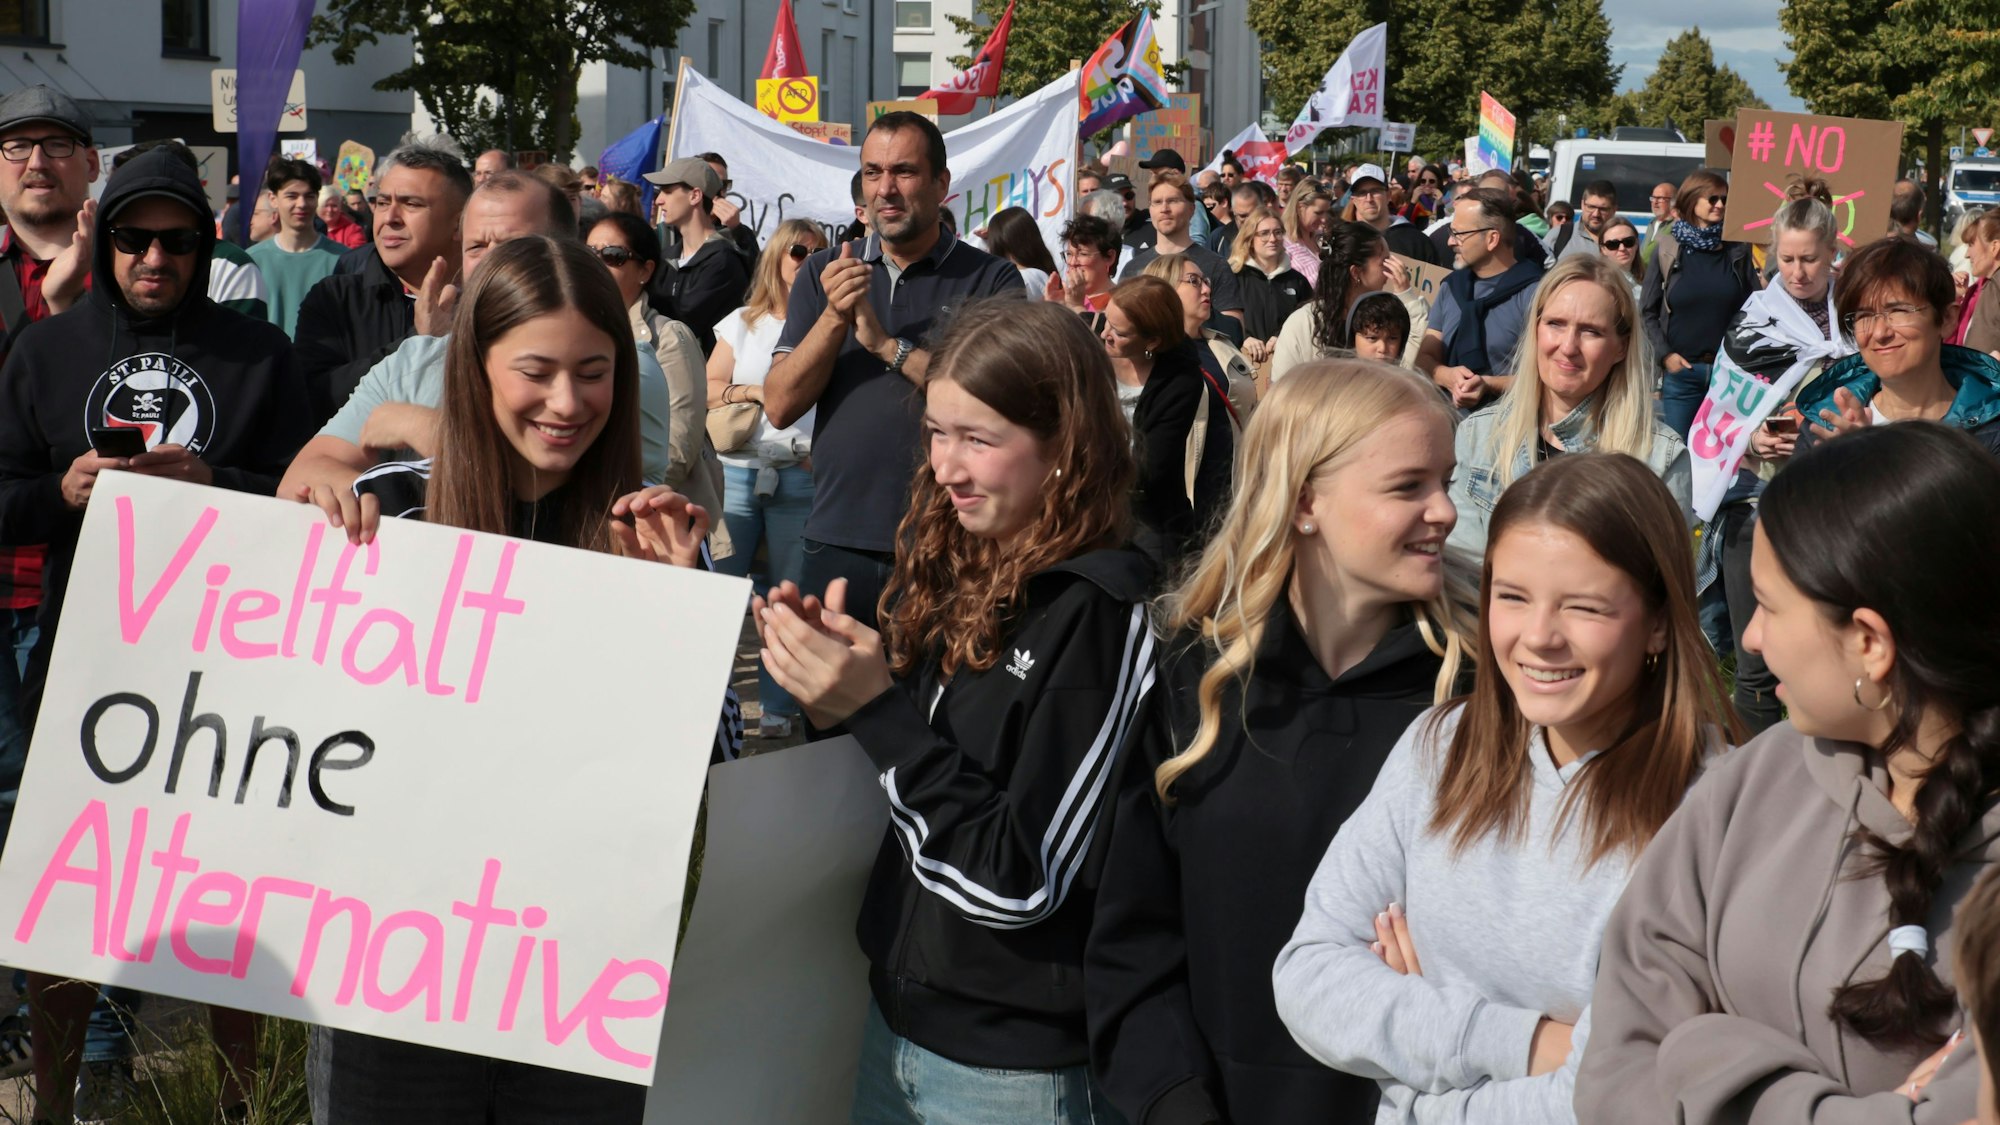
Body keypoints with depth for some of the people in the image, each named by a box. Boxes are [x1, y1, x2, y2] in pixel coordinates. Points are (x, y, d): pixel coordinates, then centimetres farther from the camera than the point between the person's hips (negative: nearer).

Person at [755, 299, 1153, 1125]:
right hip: (897, 1017, 6)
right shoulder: (944, 567, 1)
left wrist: (874, 709, -22)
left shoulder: (1101, 616, -19)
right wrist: (832, 680, -7)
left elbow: (1019, 882, -21)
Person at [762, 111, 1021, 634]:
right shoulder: (824, 273, 10)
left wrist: (888, 345, -17)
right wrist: (834, 317, -12)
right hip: (838, 543, 3)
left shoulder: (992, 280, 0)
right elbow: (780, 407, 2)